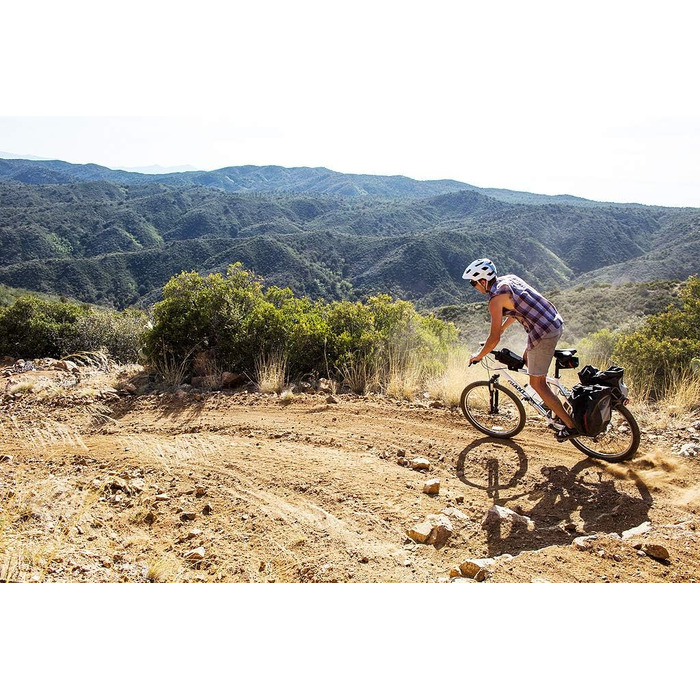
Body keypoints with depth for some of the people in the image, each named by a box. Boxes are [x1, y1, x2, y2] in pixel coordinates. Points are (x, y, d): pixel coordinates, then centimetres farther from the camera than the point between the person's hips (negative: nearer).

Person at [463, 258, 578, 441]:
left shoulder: (495, 298, -15)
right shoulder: (510, 278, 11)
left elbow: (494, 338, -14)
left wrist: (478, 356, 2)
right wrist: (501, 328, 36)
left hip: (543, 334, -9)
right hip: (556, 322, 9)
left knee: (537, 383, 4)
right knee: (526, 359, 28)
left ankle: (570, 425, 9)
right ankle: (556, 404, 32)